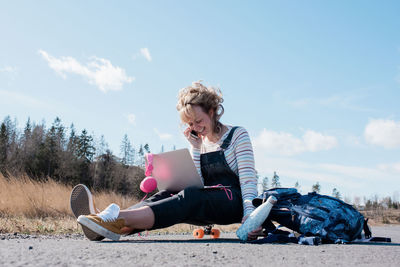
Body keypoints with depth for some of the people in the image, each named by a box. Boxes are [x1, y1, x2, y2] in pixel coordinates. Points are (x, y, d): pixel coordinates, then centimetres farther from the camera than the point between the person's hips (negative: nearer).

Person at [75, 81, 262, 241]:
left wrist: (249, 214, -25)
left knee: (190, 197, -34)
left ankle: (120, 219, -53)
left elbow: (248, 179, -9)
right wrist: (195, 147, -5)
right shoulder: (199, 142, 16)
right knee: (167, 195, -23)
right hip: (208, 210, 5)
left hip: (235, 201, -5)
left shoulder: (238, 135, 2)